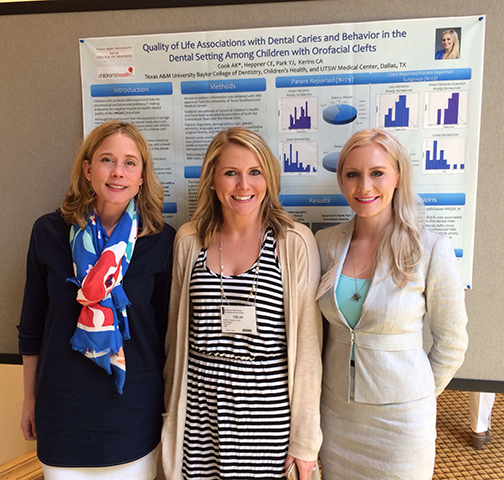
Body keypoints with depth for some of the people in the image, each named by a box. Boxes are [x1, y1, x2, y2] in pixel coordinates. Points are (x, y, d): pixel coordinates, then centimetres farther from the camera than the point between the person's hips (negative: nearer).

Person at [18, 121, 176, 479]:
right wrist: (30, 396, 10)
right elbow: (32, 323, 4)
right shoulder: (49, 232, -7)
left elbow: (168, 328, -2)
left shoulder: (162, 240, -10)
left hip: (135, 409, -1)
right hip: (62, 408, 1)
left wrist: (169, 404, 5)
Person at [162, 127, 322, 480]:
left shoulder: (295, 242, -9)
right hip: (200, 412, 3)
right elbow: (176, 332, 8)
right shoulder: (189, 240, 0)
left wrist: (306, 438, -4)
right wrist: (173, 409, 13)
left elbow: (308, 344, -7)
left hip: (269, 411, -2)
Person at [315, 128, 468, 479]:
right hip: (335, 408, 3)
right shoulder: (325, 243, -7)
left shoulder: (432, 251, -16)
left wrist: (419, 396, 4)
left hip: (400, 414, -3)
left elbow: (451, 343, -4)